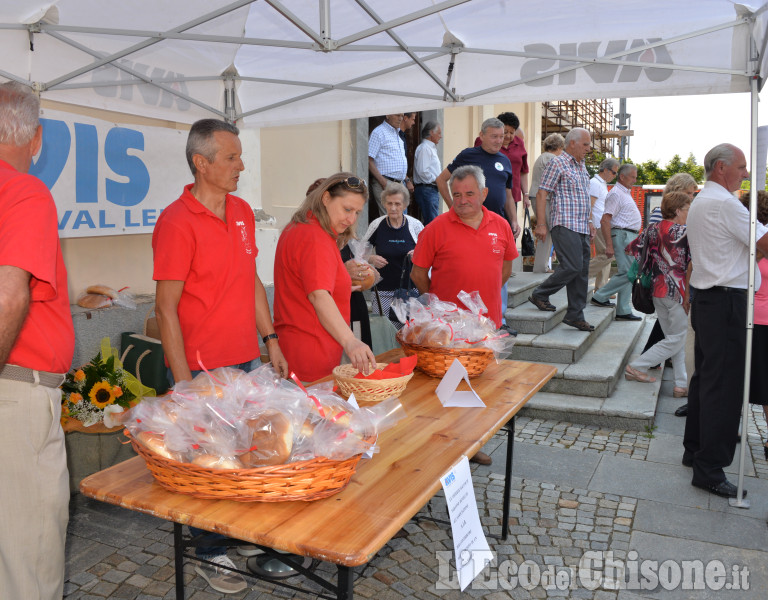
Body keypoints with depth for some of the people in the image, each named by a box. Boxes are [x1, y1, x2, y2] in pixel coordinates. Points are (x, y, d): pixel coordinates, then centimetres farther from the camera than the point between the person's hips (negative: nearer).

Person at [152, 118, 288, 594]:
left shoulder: (242, 211, 8)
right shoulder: (176, 222, -15)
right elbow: (166, 309, -14)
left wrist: (271, 340, 12)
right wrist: (184, 382, -17)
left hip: (246, 360, 7)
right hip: (203, 370, -6)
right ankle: (211, 554, 26)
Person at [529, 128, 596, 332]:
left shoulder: (582, 166, 21)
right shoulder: (558, 163, -5)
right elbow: (542, 193, -10)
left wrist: (588, 222, 22)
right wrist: (541, 223, -17)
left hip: (581, 227, 9)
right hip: (565, 226, -8)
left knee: (582, 271, 5)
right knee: (572, 267, -16)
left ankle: (575, 315, 10)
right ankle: (539, 295, 2)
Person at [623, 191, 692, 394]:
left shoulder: (652, 229, 4)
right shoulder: (686, 233, -12)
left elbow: (631, 249, 13)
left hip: (657, 291, 7)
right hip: (678, 292, -7)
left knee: (673, 337, 14)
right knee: (676, 340, 5)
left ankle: (681, 384, 15)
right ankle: (635, 367, 3)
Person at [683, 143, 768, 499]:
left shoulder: (700, 203, 18)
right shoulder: (725, 204, -15)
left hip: (705, 296, 10)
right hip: (727, 301, -10)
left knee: (705, 376, 16)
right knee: (724, 385, -6)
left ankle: (694, 449, 26)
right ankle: (709, 467, -1)